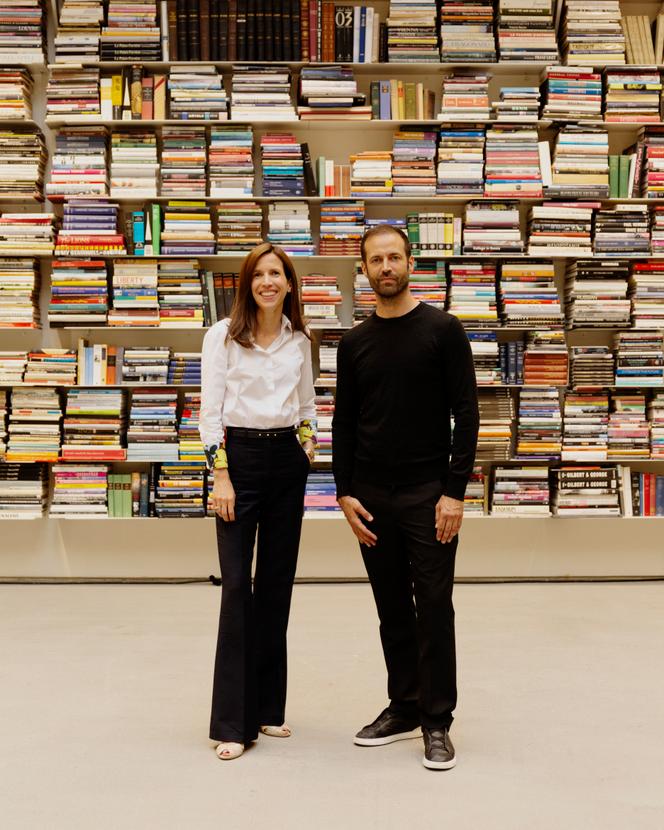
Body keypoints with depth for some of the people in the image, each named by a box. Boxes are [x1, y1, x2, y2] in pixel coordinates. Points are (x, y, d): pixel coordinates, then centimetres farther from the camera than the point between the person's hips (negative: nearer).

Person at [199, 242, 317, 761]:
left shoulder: (300, 339, 10)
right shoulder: (223, 335, -3)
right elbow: (211, 409, -6)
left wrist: (309, 437, 4)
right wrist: (221, 477, -12)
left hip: (288, 460, 5)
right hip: (239, 456, -4)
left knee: (278, 583, 8)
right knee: (237, 586, -9)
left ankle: (267, 707, 19)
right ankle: (233, 722, -3)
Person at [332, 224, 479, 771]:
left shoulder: (443, 330, -6)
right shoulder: (355, 343, 8)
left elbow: (466, 414, -8)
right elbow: (344, 423, 10)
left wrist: (455, 491, -14)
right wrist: (345, 493, 1)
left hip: (428, 494, -4)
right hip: (372, 495, 5)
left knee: (433, 609, -1)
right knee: (392, 610, 13)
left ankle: (437, 722, 11)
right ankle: (403, 708, 26)